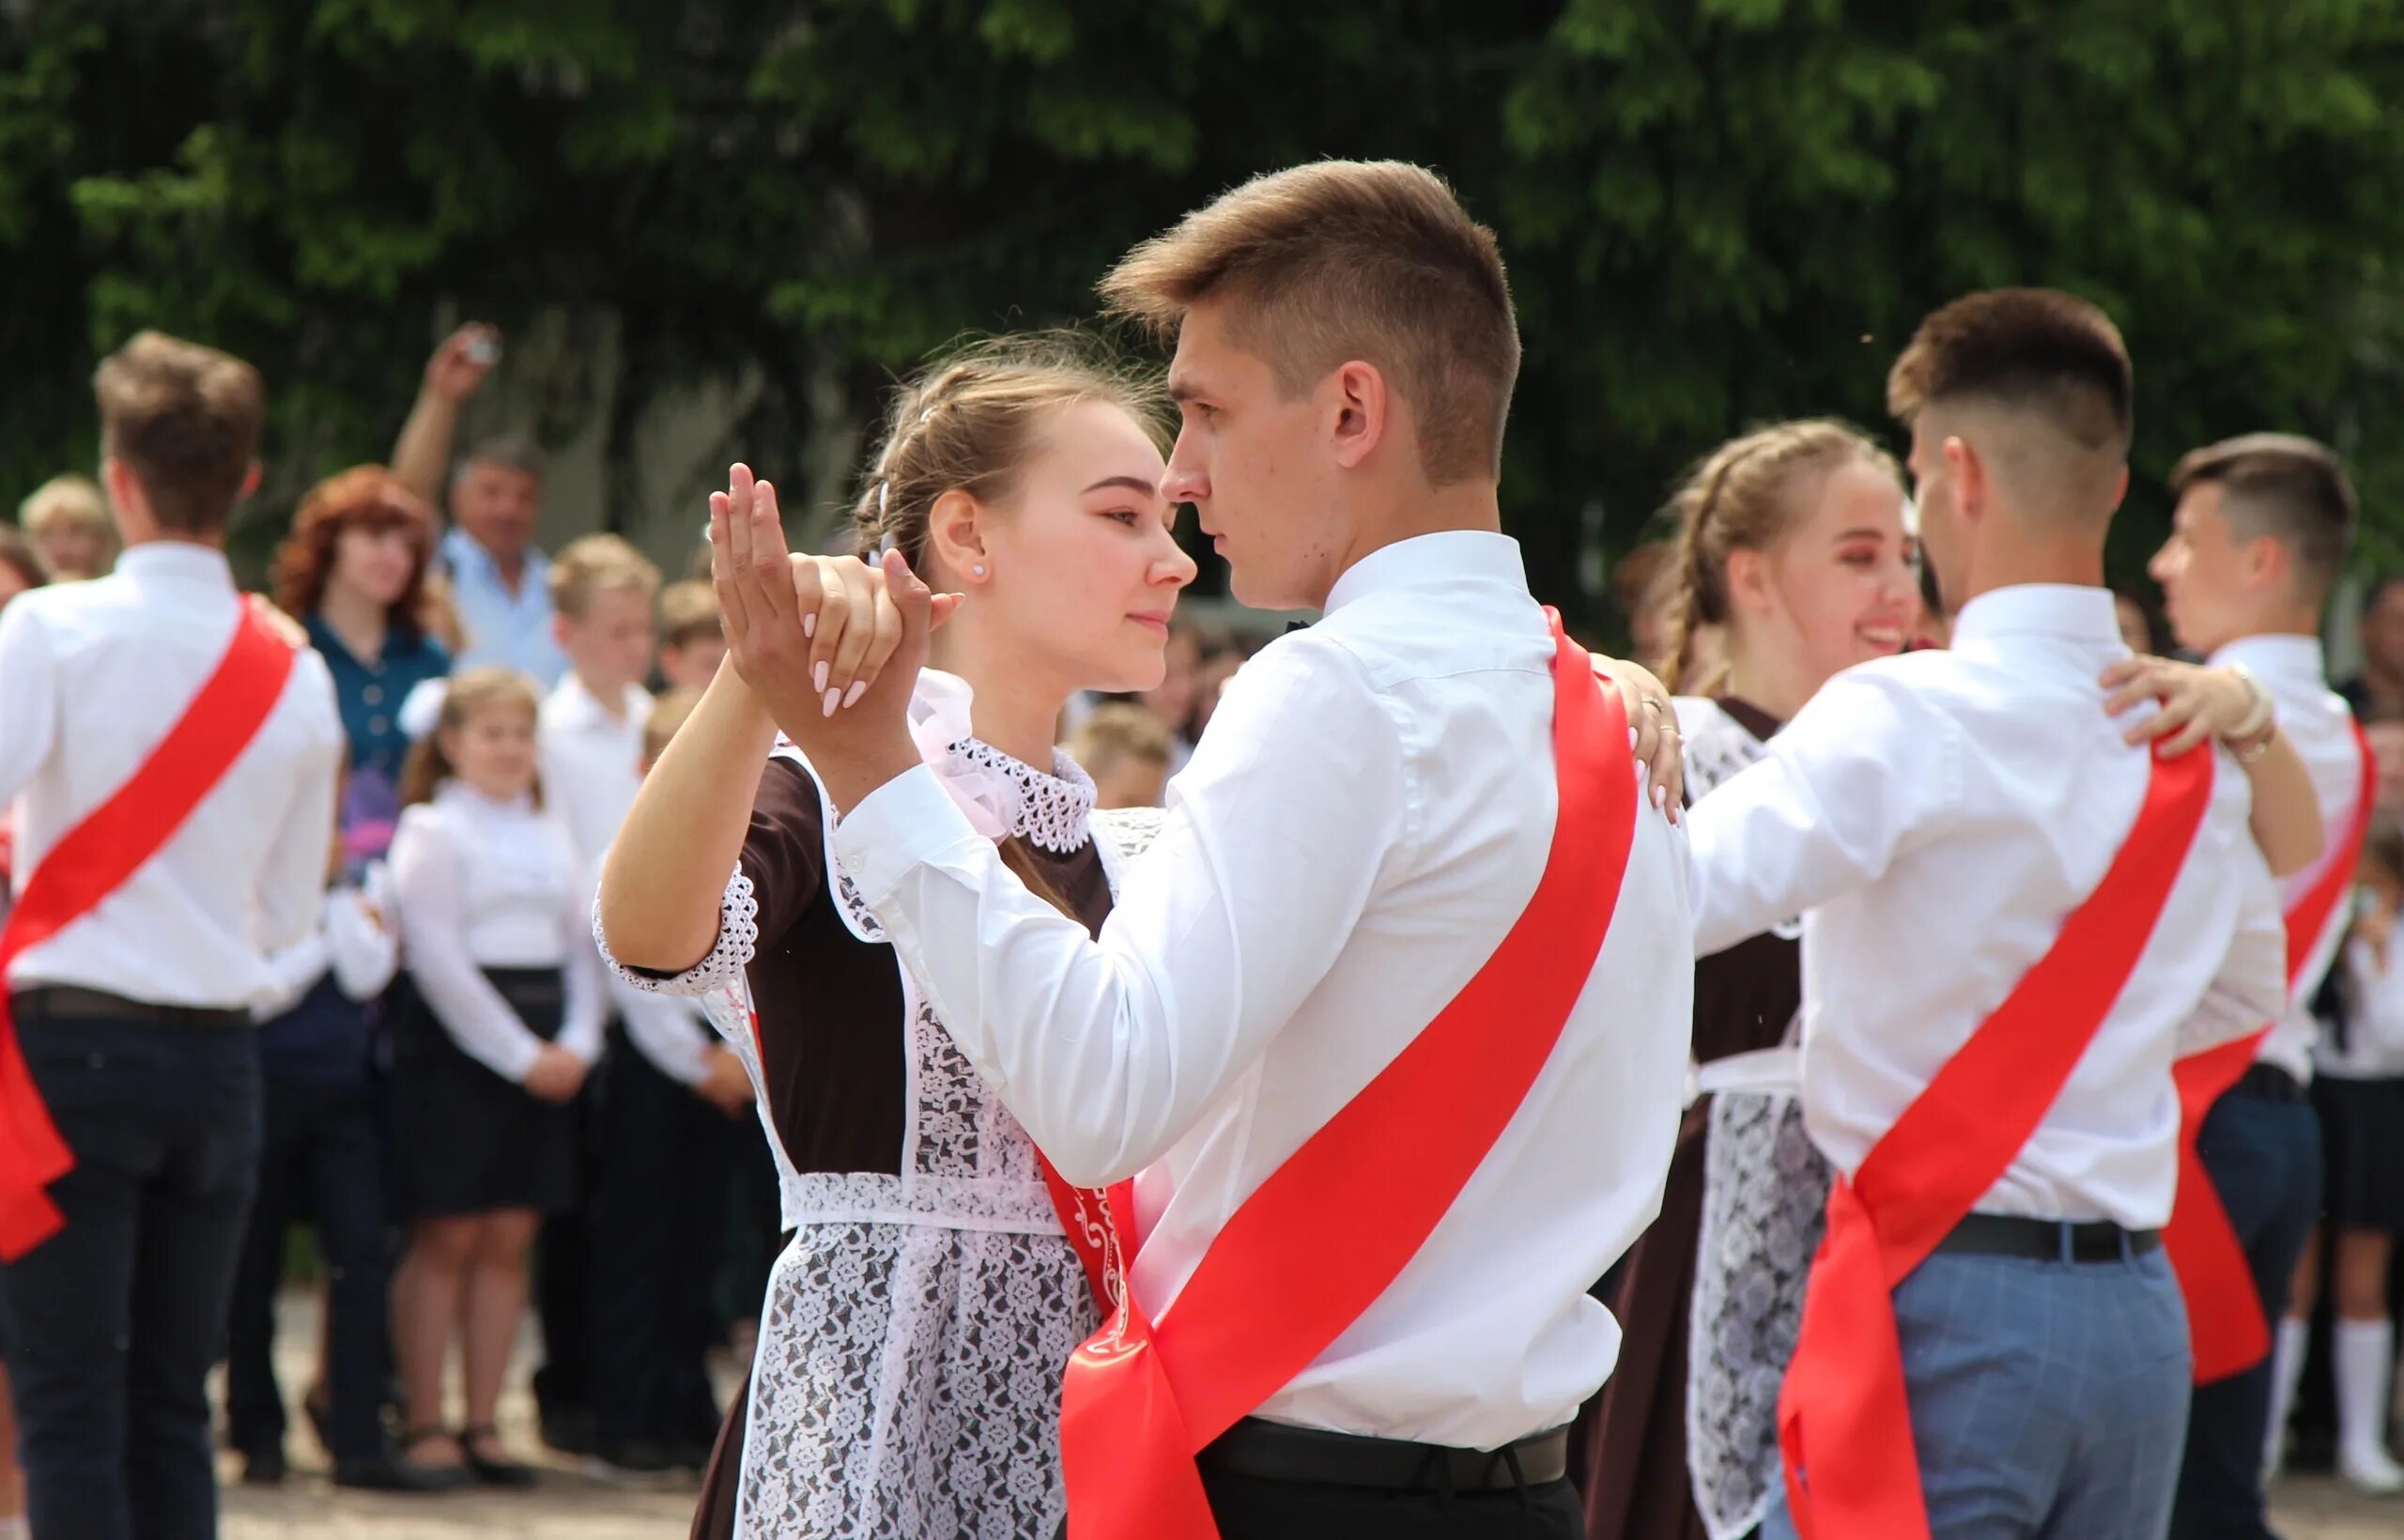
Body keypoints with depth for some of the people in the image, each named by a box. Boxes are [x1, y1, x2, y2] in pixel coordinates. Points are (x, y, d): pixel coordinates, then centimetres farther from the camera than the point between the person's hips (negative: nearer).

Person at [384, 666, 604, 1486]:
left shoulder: (550, 835, 16)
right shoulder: (431, 832, -3)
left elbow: (582, 946, 14)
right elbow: (438, 958, -11)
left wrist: (577, 1044, -2)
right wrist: (521, 1054, -12)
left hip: (542, 1056, 6)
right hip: (453, 1048, -6)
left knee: (509, 1239, 5)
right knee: (446, 1237, -5)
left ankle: (483, 1425, 9)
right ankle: (425, 1426, -1)